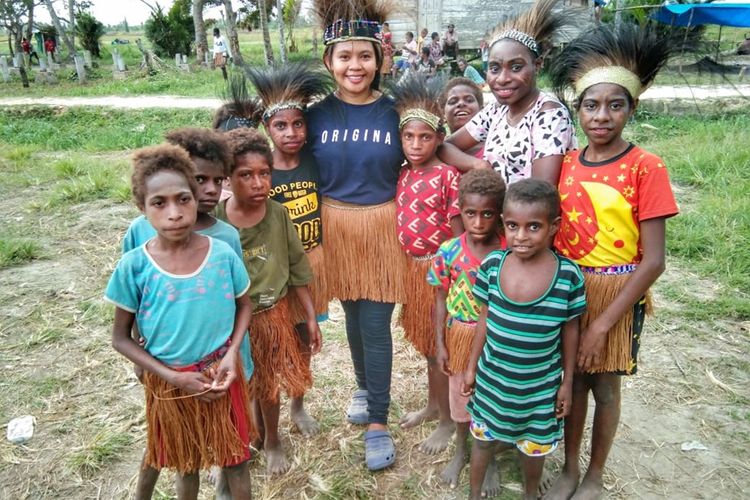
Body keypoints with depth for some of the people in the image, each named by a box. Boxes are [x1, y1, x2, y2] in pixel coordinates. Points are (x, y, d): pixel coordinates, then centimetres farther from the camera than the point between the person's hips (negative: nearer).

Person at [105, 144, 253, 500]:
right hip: (170, 383, 0)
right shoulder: (133, 266, -17)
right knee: (185, 462, 23)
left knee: (235, 459, 16)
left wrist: (232, 353, -14)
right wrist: (173, 377, -14)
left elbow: (243, 305, 2)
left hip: (221, 374, 0)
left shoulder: (223, 255, -15)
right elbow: (121, 338, -6)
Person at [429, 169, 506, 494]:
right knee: (460, 394, 20)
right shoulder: (449, 252, -12)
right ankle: (460, 451, 45)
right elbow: (441, 299, -3)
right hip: (460, 337, 2)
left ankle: (490, 459, 40)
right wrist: (440, 344, -3)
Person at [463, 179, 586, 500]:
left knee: (534, 447, 21)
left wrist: (567, 381, 1)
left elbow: (570, 331, -6)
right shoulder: (492, 265, -14)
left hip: (540, 386, -1)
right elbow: (485, 320, -2)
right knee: (483, 438, 21)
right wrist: (472, 367, 5)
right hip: (492, 379, 2)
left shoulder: (569, 275, -18)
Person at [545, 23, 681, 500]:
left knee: (605, 386, 13)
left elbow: (653, 261, -15)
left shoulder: (646, 168, -14)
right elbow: (551, 232, 6)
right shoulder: (566, 165, 0)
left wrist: (602, 324, -17)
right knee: (571, 380, 16)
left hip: (617, 295, -3)